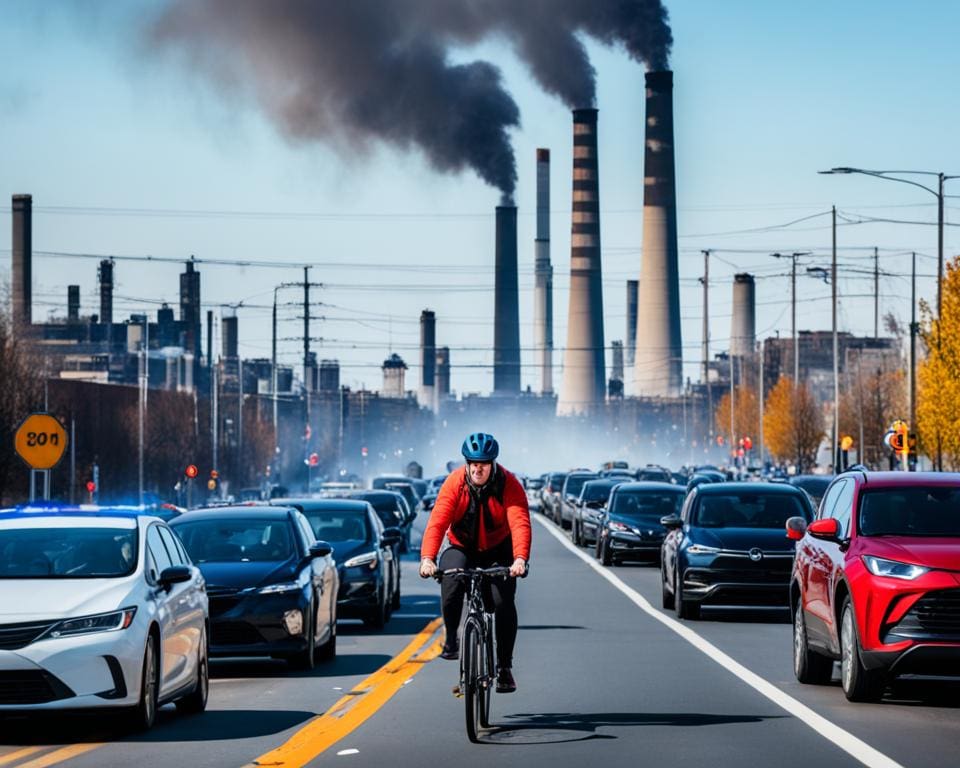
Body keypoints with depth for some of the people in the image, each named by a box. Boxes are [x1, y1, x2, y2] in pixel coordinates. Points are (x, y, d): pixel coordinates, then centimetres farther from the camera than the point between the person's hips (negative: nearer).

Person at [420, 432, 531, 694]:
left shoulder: (509, 484, -20)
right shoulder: (454, 483, -18)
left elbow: (520, 522, -32)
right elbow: (437, 521, -27)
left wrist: (520, 559, -49)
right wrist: (427, 558, -42)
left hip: (498, 551, 0)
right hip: (462, 548, 0)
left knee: (504, 602, -15)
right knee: (450, 586, -30)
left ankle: (505, 667, 1)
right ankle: (451, 638, -5)